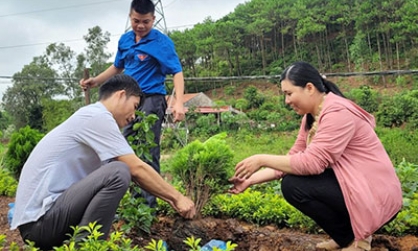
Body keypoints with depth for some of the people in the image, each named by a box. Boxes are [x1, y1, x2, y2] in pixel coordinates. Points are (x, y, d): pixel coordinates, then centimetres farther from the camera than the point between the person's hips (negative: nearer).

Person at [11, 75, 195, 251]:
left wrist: (169, 198, 15)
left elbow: (135, 171, 18)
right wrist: (177, 197, -3)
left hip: (45, 215, 10)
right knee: (119, 172, -23)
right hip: (39, 218, -10)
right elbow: (137, 169, -14)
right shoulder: (97, 116, -12)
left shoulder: (90, 119, 17)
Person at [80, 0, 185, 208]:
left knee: (148, 153, -7)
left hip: (151, 100, -7)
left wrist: (179, 103, -30)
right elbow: (117, 67, 25)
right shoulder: (124, 40, 11)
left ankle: (149, 203, 0)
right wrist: (96, 81, 13)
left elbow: (177, 72, -16)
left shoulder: (162, 42, -9)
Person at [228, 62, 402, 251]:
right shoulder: (311, 117, 8)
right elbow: (293, 158, 7)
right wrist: (250, 180, 0)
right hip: (351, 186, 10)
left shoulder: (338, 113, -21)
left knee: (293, 185, -19)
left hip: (375, 195, -10)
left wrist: (262, 160, -20)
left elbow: (312, 162, -28)